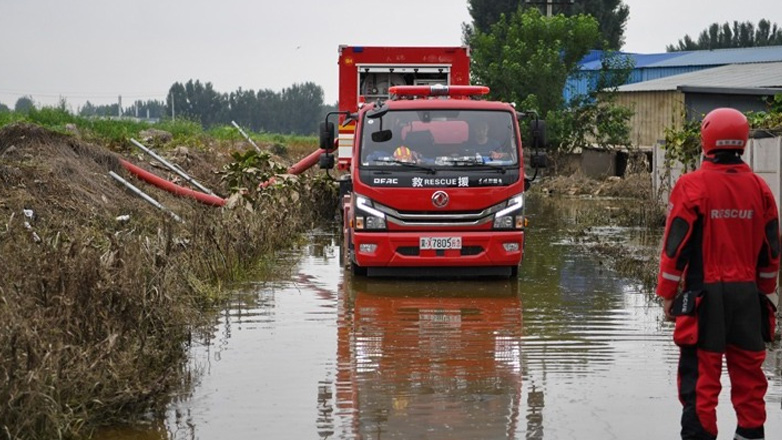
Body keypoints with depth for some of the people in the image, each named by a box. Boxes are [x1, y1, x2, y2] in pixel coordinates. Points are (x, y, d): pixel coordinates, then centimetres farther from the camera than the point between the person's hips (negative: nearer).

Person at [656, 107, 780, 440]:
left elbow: (676, 245, -8)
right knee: (748, 368, 12)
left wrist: (667, 293, 1)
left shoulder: (692, 186, -9)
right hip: (747, 293, 4)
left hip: (705, 293, -4)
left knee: (700, 371, -1)